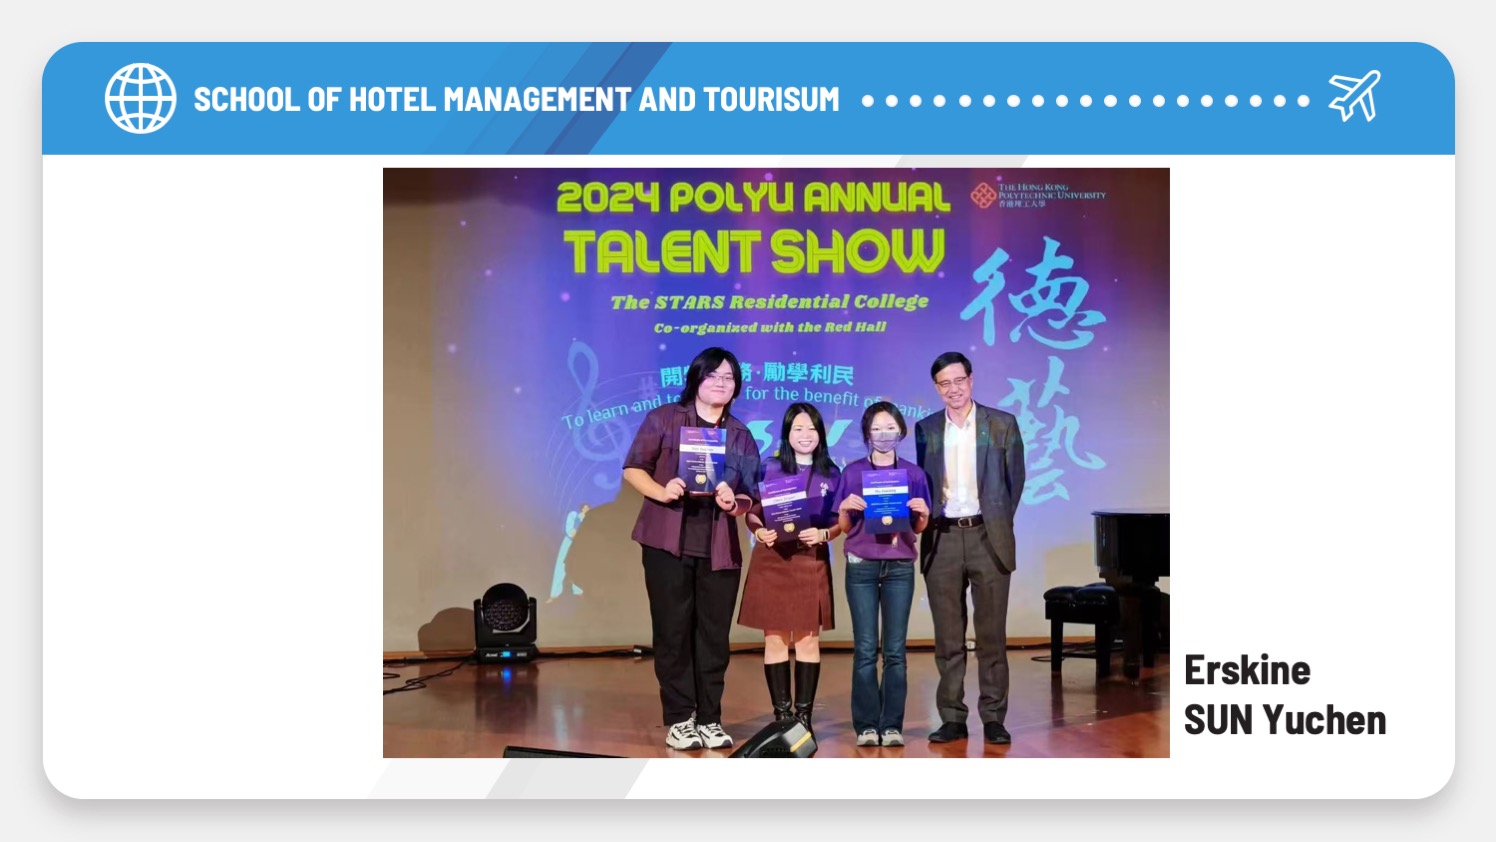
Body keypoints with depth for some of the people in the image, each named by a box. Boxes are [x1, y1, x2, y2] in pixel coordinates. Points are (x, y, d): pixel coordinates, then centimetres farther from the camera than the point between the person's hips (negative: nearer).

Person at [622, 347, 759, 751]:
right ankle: (679, 720, 8)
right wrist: (661, 491, -18)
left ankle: (710, 720, 13)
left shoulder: (741, 435, 12)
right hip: (668, 543, -3)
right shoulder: (663, 419, 2)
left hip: (720, 549, 3)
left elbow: (750, 495, 11)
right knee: (673, 631, -1)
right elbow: (633, 468, 0)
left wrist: (735, 503, -12)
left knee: (714, 635, 4)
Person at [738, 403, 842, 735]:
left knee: (809, 640, 1)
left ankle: (804, 715, 8)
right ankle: (781, 714, 8)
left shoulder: (831, 474, 6)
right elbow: (752, 513, 2)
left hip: (812, 561, 1)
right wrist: (760, 532, -18)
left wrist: (822, 534, -14)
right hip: (772, 561, -1)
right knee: (775, 639, 1)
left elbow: (840, 522, 6)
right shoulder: (769, 469, 2)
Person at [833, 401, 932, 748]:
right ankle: (866, 725, 4)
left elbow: (919, 528, 11)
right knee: (865, 649, -1)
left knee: (895, 650, 0)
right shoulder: (853, 472, 5)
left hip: (899, 566, 1)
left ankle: (892, 725, 5)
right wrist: (846, 508, -12)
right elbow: (843, 527, 8)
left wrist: (923, 513, -10)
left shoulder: (913, 473, 7)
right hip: (861, 566, -1)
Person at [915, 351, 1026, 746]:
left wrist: (999, 524, 6)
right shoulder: (925, 429, 8)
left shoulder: (1002, 424, 3)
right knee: (948, 637, 5)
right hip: (942, 539, 2)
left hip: (987, 538, -2)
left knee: (991, 634, 1)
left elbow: (1014, 479, 7)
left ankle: (993, 718, 8)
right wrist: (926, 524, 1)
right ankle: (952, 718, 11)